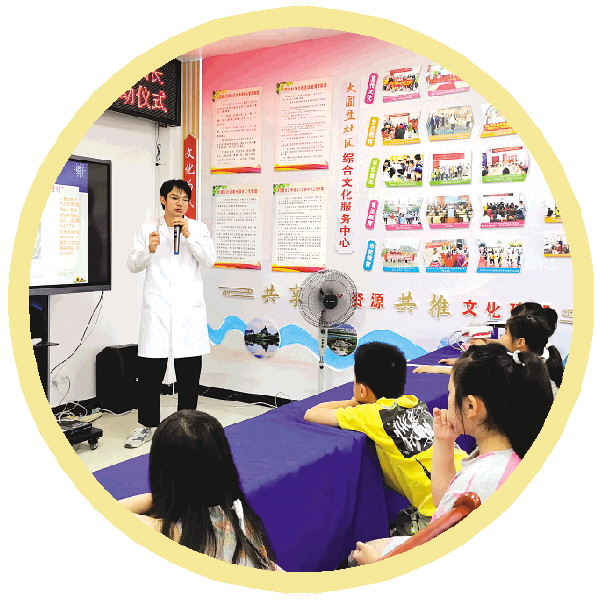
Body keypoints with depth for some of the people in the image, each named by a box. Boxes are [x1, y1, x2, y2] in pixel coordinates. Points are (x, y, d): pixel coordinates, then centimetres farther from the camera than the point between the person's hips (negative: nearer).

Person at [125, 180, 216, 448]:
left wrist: (189, 235, -16)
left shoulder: (198, 228, 7)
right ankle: (146, 425, 18)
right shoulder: (147, 229, 8)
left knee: (189, 373, 7)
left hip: (189, 309, 0)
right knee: (150, 371, 3)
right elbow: (133, 265, 4)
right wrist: (149, 250, -15)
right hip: (156, 309, 0)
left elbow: (210, 260, -5)